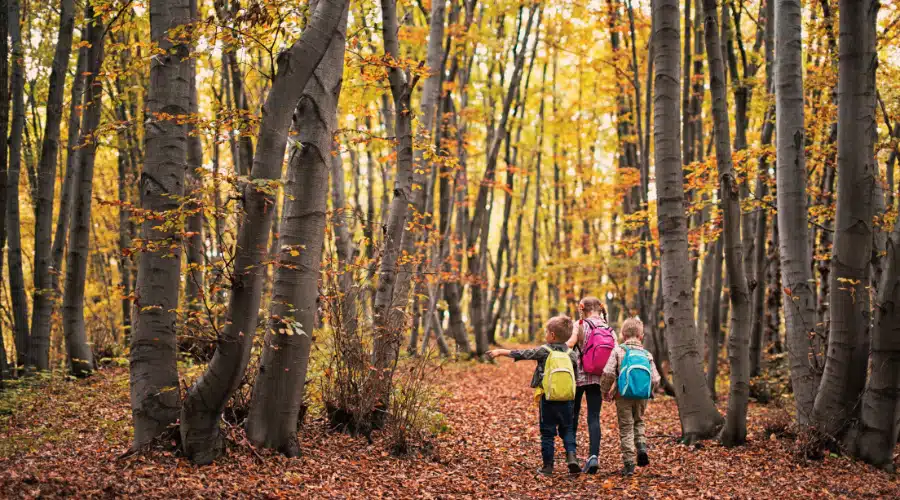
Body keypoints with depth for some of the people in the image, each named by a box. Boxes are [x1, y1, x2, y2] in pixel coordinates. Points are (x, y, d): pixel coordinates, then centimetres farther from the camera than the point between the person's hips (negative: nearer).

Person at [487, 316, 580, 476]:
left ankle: (548, 465, 9)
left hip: (548, 399, -3)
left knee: (547, 432, 6)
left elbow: (522, 354, 1)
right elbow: (577, 375, 7)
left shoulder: (544, 351, -6)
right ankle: (571, 456, -5)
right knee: (567, 429, 15)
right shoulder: (571, 354, 4)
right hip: (567, 399, 3)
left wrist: (501, 352, 11)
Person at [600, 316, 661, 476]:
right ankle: (641, 446, 1)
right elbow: (655, 379, 3)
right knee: (638, 422, 25)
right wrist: (649, 392, 21)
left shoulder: (618, 350, -2)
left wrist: (605, 391, 2)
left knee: (626, 428, 4)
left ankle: (629, 463, 3)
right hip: (642, 397, 3)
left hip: (624, 395, -3)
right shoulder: (647, 355, 7)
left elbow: (608, 373, -11)